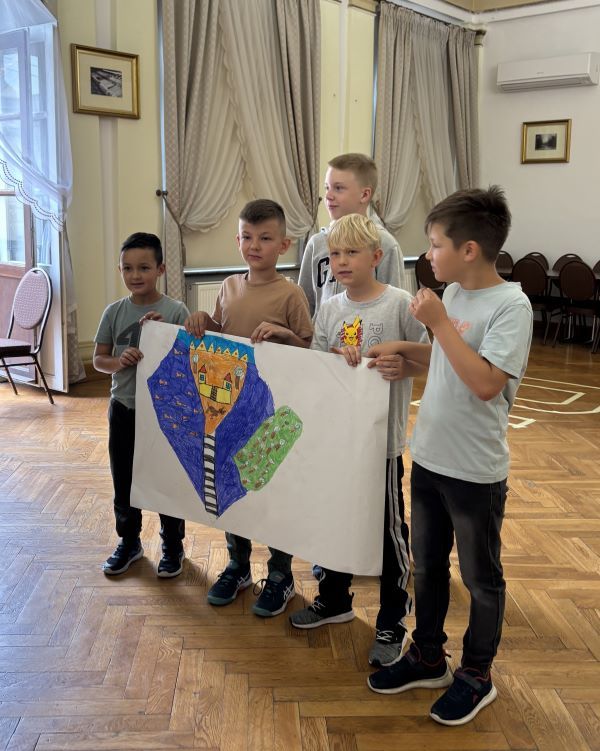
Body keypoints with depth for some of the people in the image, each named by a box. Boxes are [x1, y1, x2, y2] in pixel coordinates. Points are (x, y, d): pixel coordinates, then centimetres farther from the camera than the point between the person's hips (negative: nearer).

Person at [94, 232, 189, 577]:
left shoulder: (176, 311, -10)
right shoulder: (114, 312, 1)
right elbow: (99, 359, 5)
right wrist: (119, 362, -16)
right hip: (124, 409, 4)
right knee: (123, 481, 15)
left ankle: (173, 547, 27)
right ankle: (129, 542, 34)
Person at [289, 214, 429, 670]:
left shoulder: (400, 304, -11)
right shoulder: (329, 309, 5)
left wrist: (405, 367, -25)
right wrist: (337, 357, -12)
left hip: (382, 438, -5)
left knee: (389, 528, 7)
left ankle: (393, 621, 25)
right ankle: (335, 600, 41)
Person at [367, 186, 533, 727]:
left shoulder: (510, 306, -19)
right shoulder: (452, 295, 3)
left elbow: (485, 383, -27)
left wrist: (438, 322, -25)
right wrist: (404, 349, 3)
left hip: (475, 471, -7)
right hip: (428, 458, 7)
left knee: (481, 578, 13)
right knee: (427, 566, 20)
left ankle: (476, 676, 32)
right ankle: (428, 659, 39)